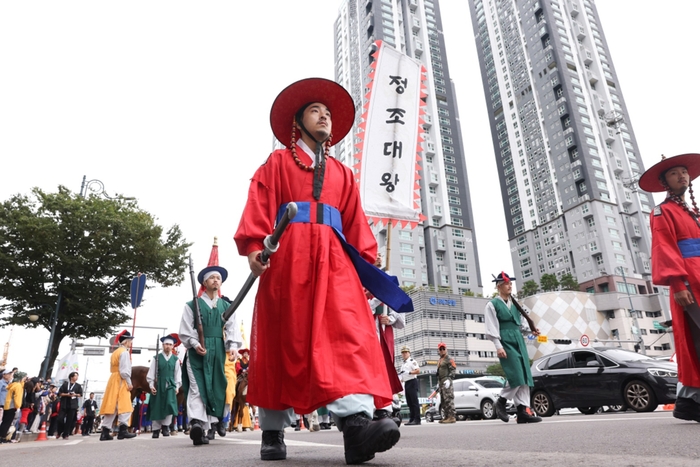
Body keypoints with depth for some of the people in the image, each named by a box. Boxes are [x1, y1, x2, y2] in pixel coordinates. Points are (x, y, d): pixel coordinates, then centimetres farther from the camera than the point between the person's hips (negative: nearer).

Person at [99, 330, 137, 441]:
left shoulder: (115, 352, 20)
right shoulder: (124, 352, -10)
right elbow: (124, 370, -17)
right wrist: (129, 383, -12)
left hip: (113, 380, 9)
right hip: (121, 381, -9)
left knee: (111, 406, 7)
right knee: (124, 406, -9)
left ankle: (105, 432, 7)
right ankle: (123, 430, -14)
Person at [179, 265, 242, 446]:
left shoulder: (226, 306, 16)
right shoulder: (193, 305, 9)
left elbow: (233, 328, 5)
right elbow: (185, 330, 1)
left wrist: (233, 345, -11)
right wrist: (195, 344, -15)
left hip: (218, 351, 3)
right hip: (197, 351, -3)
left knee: (216, 387, 6)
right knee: (197, 387, -11)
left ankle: (213, 421, 16)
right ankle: (196, 423, -20)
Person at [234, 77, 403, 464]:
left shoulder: (342, 174, 26)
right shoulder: (277, 162, 17)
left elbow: (356, 223, 16)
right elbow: (259, 206, 2)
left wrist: (368, 262, 2)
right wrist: (253, 246, -15)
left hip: (334, 259, 3)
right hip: (287, 255, -2)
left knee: (349, 332, -18)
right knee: (282, 341, 0)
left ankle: (356, 421, -29)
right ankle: (273, 431, 13)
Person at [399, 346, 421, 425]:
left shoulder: (412, 361, -5)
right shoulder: (403, 364, 21)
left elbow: (418, 371, -17)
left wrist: (408, 372, -24)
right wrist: (399, 375, 13)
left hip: (412, 382, -9)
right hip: (406, 383, 9)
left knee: (414, 402, -9)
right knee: (409, 403, 8)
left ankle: (417, 420, -9)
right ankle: (411, 419, 12)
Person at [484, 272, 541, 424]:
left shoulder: (514, 303, 17)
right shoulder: (492, 305, -3)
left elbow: (522, 321, 21)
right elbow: (492, 328, -8)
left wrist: (531, 329, 1)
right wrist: (498, 346, -15)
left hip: (519, 340, 7)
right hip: (506, 342, -7)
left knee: (525, 376, 3)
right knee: (515, 376, -12)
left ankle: (524, 411, 7)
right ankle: (501, 402, 9)